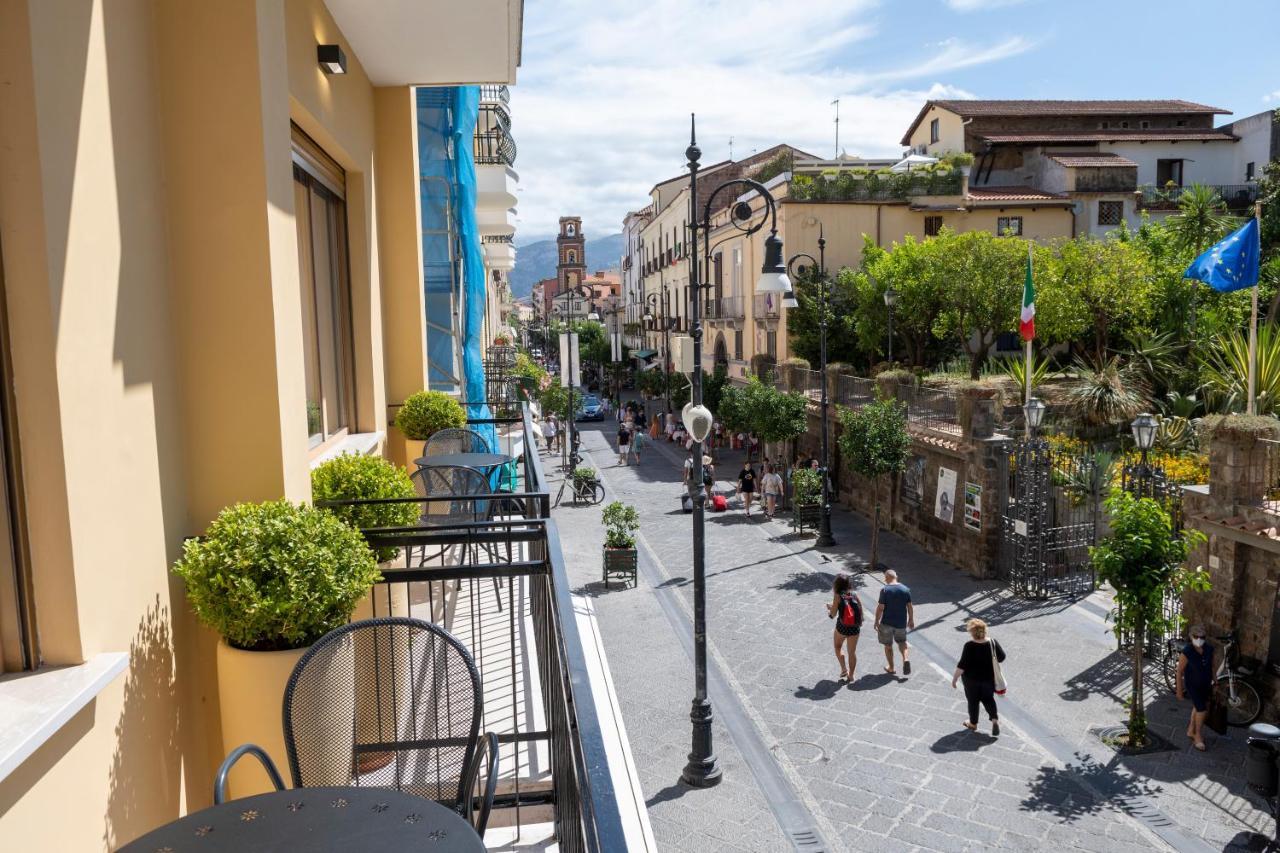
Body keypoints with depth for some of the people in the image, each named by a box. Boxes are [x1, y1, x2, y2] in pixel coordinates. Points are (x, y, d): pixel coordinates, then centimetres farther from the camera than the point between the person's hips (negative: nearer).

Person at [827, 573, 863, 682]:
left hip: (842, 627, -3)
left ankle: (844, 669, 13)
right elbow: (860, 609, 0)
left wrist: (830, 608, 8)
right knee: (852, 651, 16)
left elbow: (833, 614, -12)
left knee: (838, 646, 23)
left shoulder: (837, 596, -12)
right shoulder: (854, 594, -3)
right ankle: (851, 675, 22)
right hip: (854, 627, 3)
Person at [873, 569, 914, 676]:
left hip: (887, 623, -3)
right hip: (901, 622, 3)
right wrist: (911, 620, 15)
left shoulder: (885, 590, -15)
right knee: (902, 642, 23)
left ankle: (891, 668, 20)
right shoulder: (905, 589, -3)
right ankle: (906, 659, -1)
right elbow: (909, 607, 2)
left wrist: (876, 621, -3)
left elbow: (880, 608, -14)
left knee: (888, 646, 13)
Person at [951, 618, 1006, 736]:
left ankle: (973, 724, 30)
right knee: (988, 699, 22)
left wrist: (954, 678, -11)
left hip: (972, 679, -3)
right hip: (989, 678, 3)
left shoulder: (969, 646, -24)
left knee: (973, 701, 15)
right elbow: (1002, 657, 3)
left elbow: (962, 665, -22)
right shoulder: (992, 642, -12)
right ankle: (995, 719, 7)